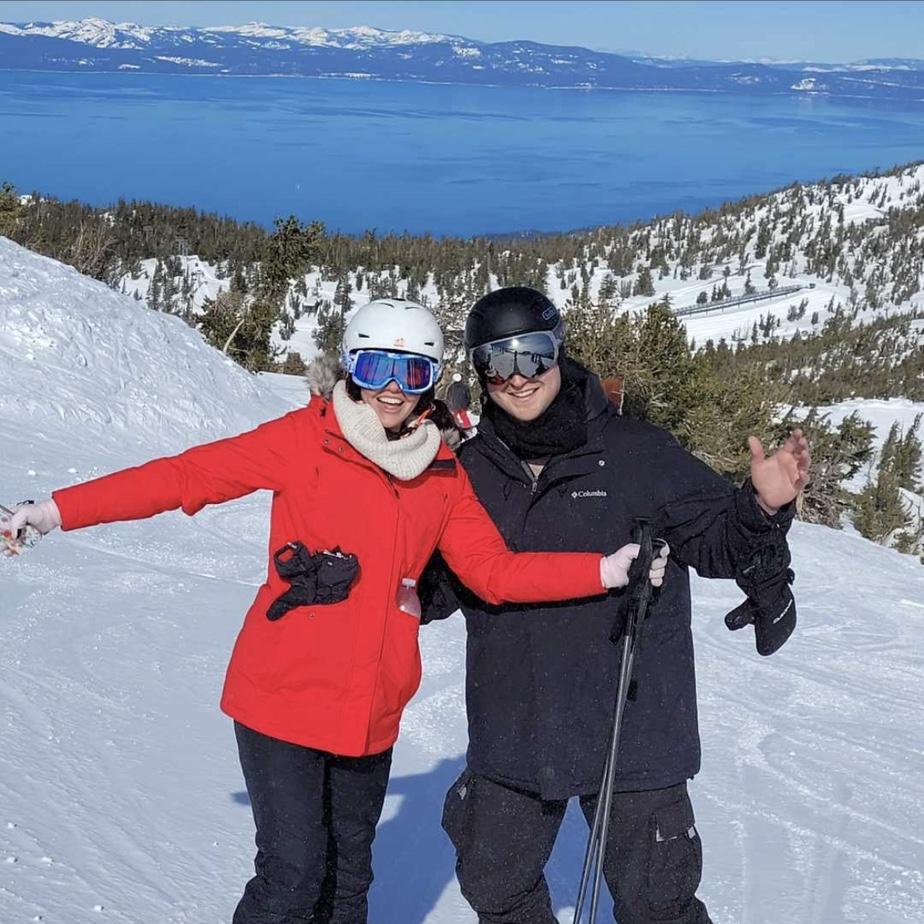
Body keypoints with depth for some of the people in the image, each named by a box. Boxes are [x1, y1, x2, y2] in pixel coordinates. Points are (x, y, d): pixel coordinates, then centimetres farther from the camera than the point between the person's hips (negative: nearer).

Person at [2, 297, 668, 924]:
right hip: (282, 698, -5)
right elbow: (188, 475, -9)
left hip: (371, 714, 5)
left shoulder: (443, 474, 6)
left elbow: (497, 573, 4)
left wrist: (606, 571, -6)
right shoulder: (308, 439, -7)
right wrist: (57, 511, -14)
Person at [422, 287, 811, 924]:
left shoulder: (635, 453, -9)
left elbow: (716, 543, -3)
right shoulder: (472, 472, 1)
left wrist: (764, 509, -23)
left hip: (632, 731, -3)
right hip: (511, 736, 4)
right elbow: (442, 581, 11)